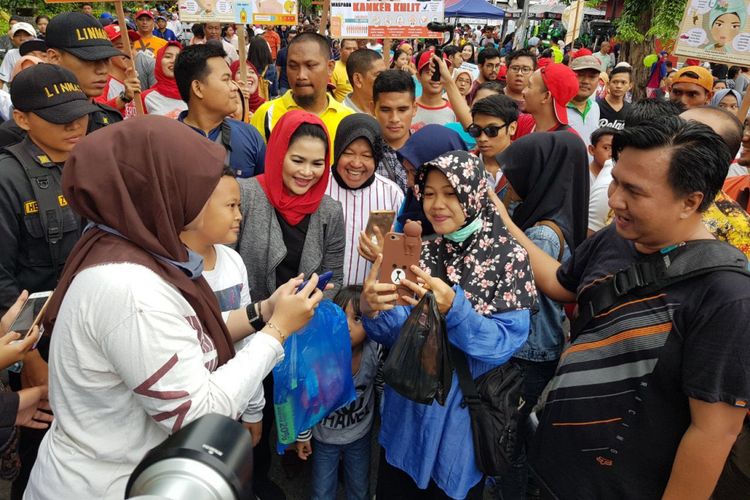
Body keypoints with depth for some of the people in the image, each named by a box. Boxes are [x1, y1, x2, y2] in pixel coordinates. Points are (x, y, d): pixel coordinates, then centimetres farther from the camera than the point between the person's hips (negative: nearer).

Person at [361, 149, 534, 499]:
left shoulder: (508, 256, -14)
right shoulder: (421, 252, -2)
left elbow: (505, 343, -19)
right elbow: (396, 333, -5)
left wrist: (452, 309, -35)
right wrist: (373, 310, -27)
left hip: (464, 411, -3)